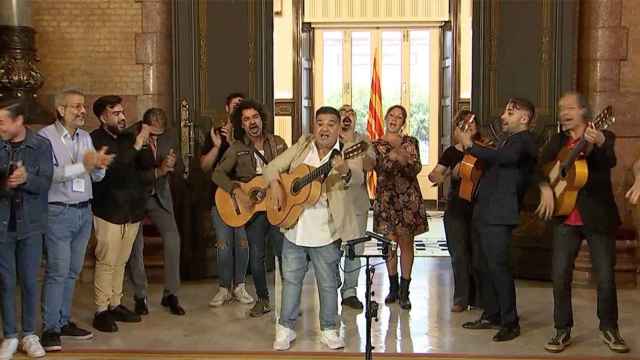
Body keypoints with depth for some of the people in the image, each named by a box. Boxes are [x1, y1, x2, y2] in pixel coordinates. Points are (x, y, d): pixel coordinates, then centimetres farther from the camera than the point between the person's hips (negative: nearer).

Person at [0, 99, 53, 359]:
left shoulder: (41, 145, -4)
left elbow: (45, 183, -10)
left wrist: (26, 178, -29)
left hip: (30, 224, -1)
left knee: (30, 281, 7)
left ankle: (29, 334, 20)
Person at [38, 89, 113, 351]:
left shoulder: (85, 137, 11)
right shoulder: (46, 137, -7)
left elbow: (97, 177, 11)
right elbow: (50, 173, -19)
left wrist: (99, 165, -11)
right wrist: (83, 165, -24)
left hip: (84, 211, 6)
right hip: (58, 212, -6)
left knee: (73, 270, 11)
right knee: (57, 271, -5)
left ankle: (64, 322, 21)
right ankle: (50, 328, 4)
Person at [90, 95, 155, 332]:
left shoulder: (128, 138, 11)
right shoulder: (95, 140, -7)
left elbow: (148, 164, 4)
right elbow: (111, 166, -21)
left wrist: (144, 144, -13)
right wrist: (136, 146, -23)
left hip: (132, 211, 6)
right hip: (109, 212, -6)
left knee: (121, 261, 12)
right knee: (106, 262, -3)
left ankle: (115, 305, 21)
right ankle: (101, 311, 4)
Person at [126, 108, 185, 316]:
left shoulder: (169, 138, -6)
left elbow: (179, 169, 3)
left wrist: (173, 164, -21)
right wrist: (158, 171, -31)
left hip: (159, 195, 3)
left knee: (172, 238, -11)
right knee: (135, 245, -3)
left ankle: (171, 294, 0)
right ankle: (140, 297, 14)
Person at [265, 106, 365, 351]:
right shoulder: (302, 146, 4)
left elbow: (358, 178, -28)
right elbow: (273, 167, 9)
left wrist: (346, 171, -50)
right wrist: (275, 185, -12)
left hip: (325, 233, -3)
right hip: (293, 228, 3)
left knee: (328, 283, 9)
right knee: (290, 280, 13)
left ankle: (329, 330, 25)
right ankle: (286, 328, 26)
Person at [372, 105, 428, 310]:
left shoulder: (410, 142, 6)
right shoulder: (376, 145, 7)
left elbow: (417, 168, -7)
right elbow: (380, 168, -9)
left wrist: (405, 160, -27)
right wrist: (392, 157, -28)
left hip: (408, 197, -1)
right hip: (386, 197, 1)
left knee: (406, 241, -1)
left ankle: (404, 291, 3)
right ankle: (393, 287, 20)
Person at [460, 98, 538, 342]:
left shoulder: (524, 141, -9)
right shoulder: (507, 141, 22)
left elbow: (504, 157, -27)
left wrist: (471, 146, -17)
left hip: (499, 215, -10)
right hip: (486, 212, 10)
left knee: (498, 265, -11)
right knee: (485, 266, 13)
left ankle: (510, 322, -4)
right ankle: (492, 316, 23)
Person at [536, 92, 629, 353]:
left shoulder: (603, 137, -3)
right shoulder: (558, 140, 11)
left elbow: (609, 162, -22)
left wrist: (599, 144, -43)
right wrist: (546, 187, -15)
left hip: (598, 216, -3)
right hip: (565, 217, 3)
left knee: (605, 277, 1)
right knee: (560, 275, 0)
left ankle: (609, 328, 22)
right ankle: (562, 331, 13)